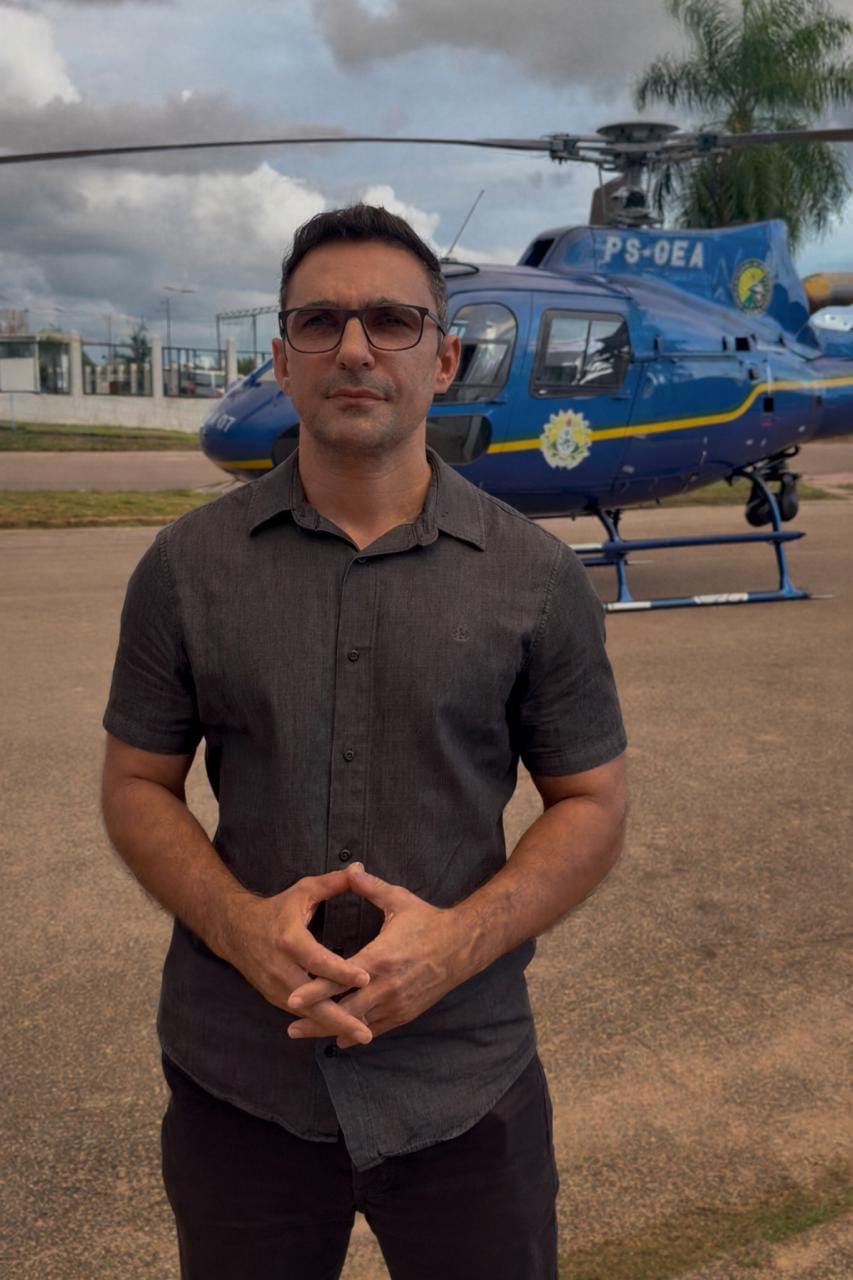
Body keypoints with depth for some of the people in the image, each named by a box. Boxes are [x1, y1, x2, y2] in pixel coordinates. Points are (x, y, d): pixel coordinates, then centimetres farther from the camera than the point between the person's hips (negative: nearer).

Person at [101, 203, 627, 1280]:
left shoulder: (535, 577, -5)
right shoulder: (187, 566, -2)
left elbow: (592, 805, 0)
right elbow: (137, 785, 3)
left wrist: (459, 940, -16)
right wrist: (240, 925, -15)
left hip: (466, 1081, 0)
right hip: (235, 1079, 1)